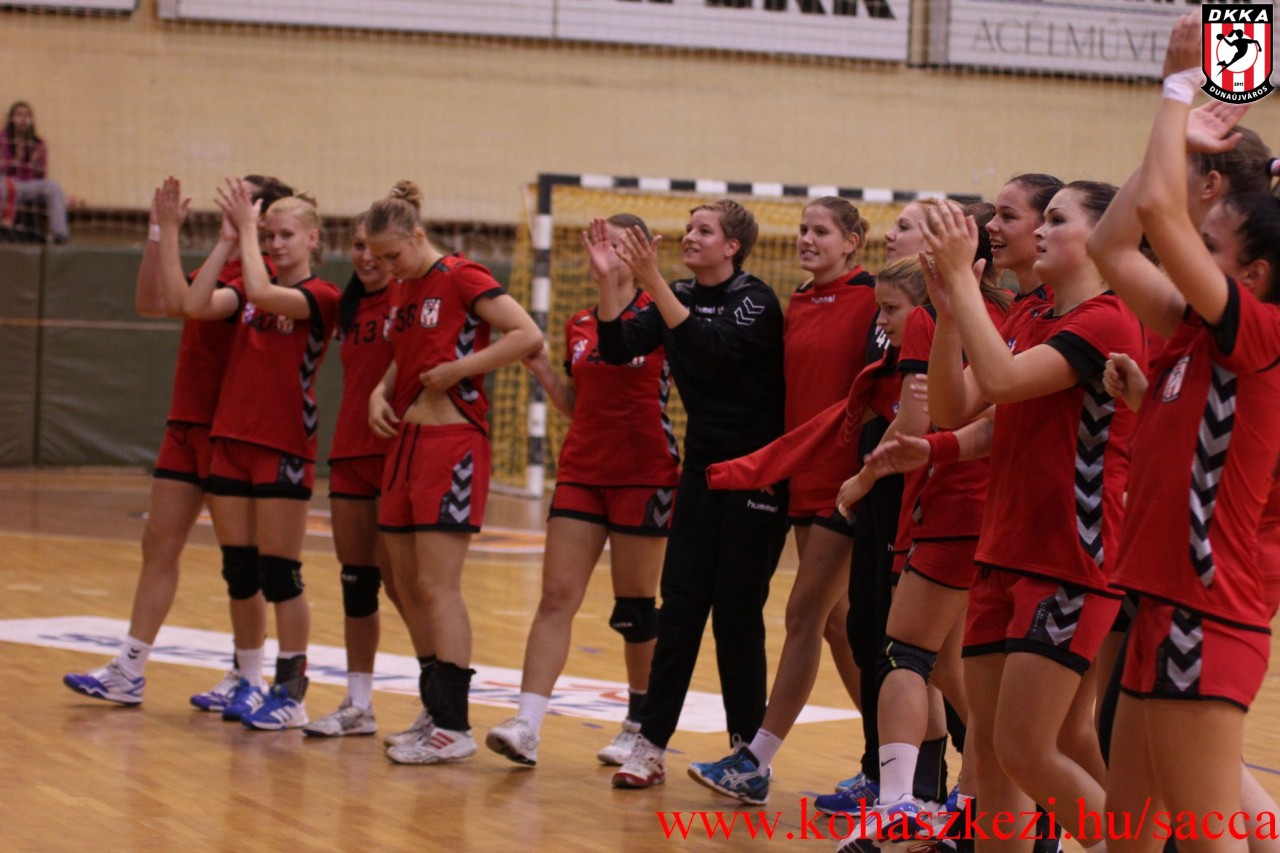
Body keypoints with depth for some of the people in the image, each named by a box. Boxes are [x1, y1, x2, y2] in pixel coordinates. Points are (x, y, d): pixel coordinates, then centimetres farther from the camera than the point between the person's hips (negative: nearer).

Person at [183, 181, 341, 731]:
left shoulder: (320, 297, -6)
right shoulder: (248, 293, 13)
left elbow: (264, 294, -24)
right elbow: (195, 305, -4)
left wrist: (246, 226, -14)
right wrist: (227, 241, -5)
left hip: (284, 448, -6)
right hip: (231, 440, 6)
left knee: (279, 574, -5)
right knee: (238, 571, 9)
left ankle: (291, 692, 2)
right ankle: (249, 681, 18)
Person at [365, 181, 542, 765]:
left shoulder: (461, 278, -10)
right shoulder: (402, 290, 14)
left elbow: (528, 334, -18)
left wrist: (459, 369, -18)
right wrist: (381, 393, 7)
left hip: (453, 442, -9)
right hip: (406, 440, 9)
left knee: (437, 585, -10)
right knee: (407, 585, 10)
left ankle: (455, 727, -7)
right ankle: (435, 711, 20)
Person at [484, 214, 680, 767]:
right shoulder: (579, 325, 12)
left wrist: (611, 283, -37)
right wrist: (541, 369, 3)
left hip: (643, 474, -5)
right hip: (582, 470, 5)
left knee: (635, 606, 3)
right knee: (557, 596, -5)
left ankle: (639, 726, 18)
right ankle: (526, 726, -12)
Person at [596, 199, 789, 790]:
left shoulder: (756, 301, -11)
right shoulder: (678, 299, 8)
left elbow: (709, 347, -29)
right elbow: (619, 348, -4)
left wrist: (653, 281, -34)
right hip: (704, 464, 6)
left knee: (737, 609, -3)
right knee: (680, 605, 1)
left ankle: (748, 748, 9)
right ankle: (651, 746, 1)